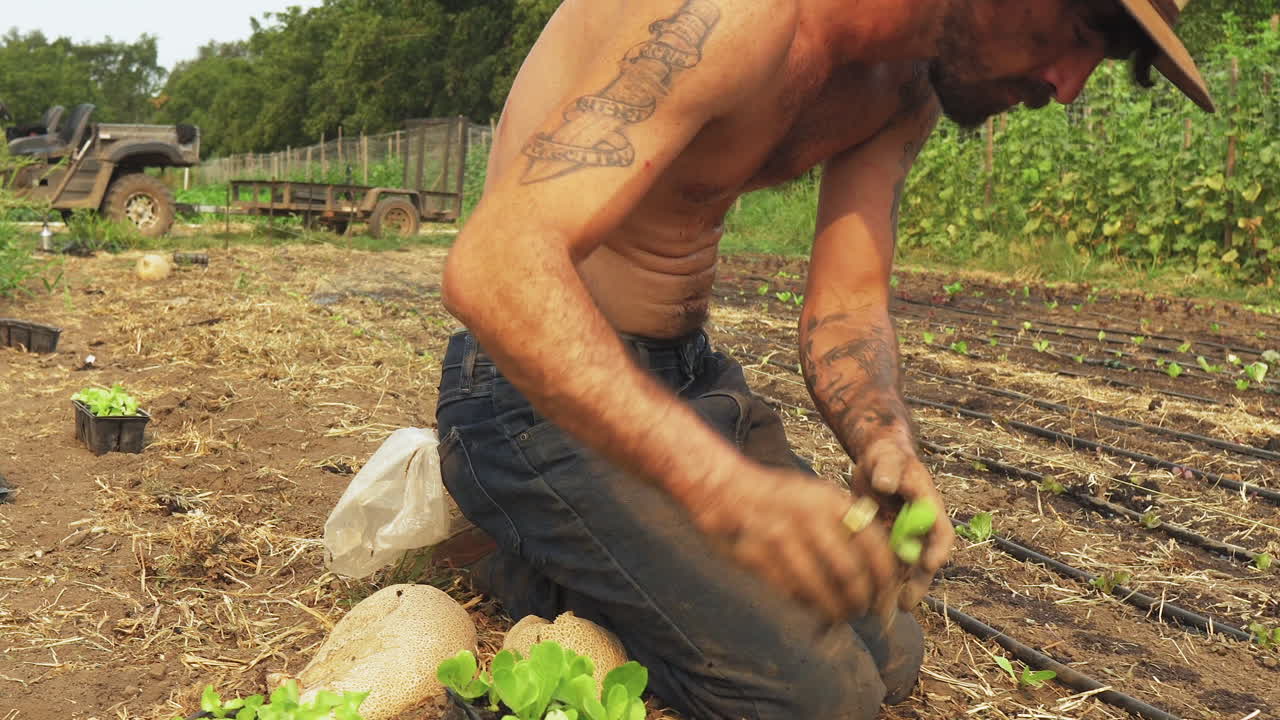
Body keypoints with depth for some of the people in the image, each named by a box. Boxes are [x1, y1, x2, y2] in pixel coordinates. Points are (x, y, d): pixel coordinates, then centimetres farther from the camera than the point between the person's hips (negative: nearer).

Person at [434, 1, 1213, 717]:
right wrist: (724, 486, -48)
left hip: (692, 374, 8)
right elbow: (496, 266, -38)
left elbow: (845, 310, 0)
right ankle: (547, 565, 4)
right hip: (547, 387, -8)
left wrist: (885, 440, -22)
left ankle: (583, 556, 19)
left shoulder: (905, 87, 0)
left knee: (886, 656, 9)